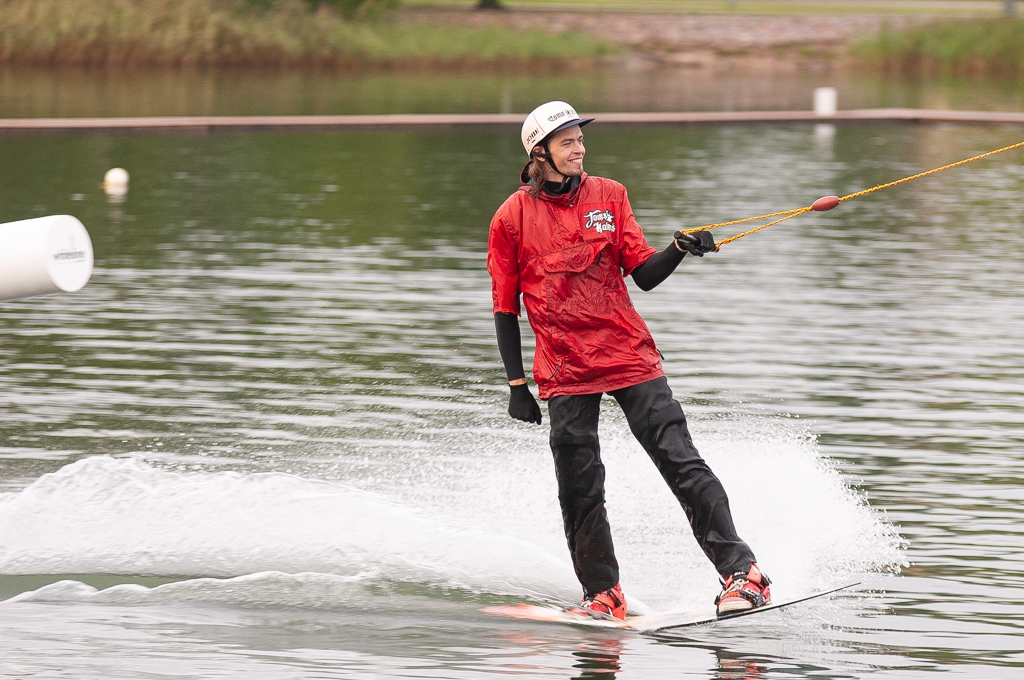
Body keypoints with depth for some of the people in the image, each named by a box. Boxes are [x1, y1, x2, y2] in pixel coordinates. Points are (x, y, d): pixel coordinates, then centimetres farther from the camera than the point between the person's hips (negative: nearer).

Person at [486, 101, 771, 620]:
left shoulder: (607, 196, 6)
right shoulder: (511, 219, 1)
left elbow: (644, 275, 4)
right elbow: (505, 309, 5)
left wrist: (679, 250, -16)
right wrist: (516, 384, 1)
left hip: (629, 356, 1)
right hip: (564, 371, -1)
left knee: (682, 464, -8)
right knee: (579, 493, -2)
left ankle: (741, 574, -10)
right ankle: (602, 595, 13)